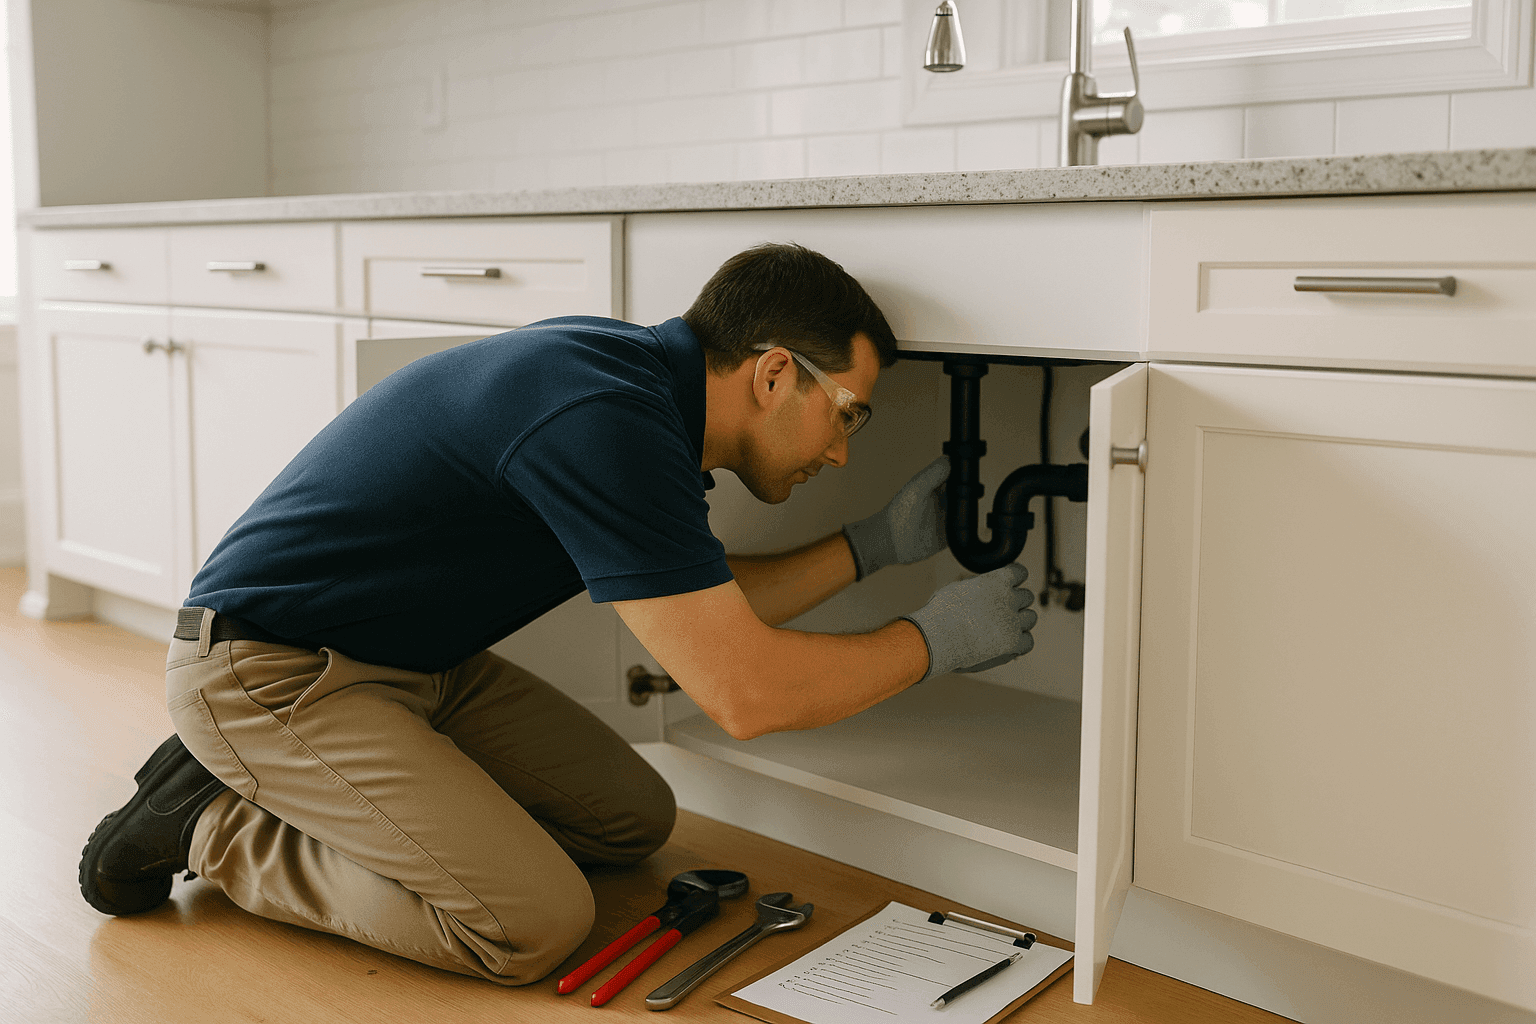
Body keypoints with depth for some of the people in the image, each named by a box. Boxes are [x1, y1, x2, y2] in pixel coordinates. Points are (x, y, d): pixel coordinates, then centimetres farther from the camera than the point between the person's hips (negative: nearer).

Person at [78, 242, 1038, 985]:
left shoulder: (631, 373, 2)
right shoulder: (606, 421, -29)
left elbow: (707, 611, 13)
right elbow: (745, 691, -28)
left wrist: (877, 542, 9)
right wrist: (937, 637, -13)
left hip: (416, 658, 10)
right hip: (266, 670, -10)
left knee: (633, 819, 9)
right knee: (533, 924, -20)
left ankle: (280, 785, 14)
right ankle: (214, 824, -1)